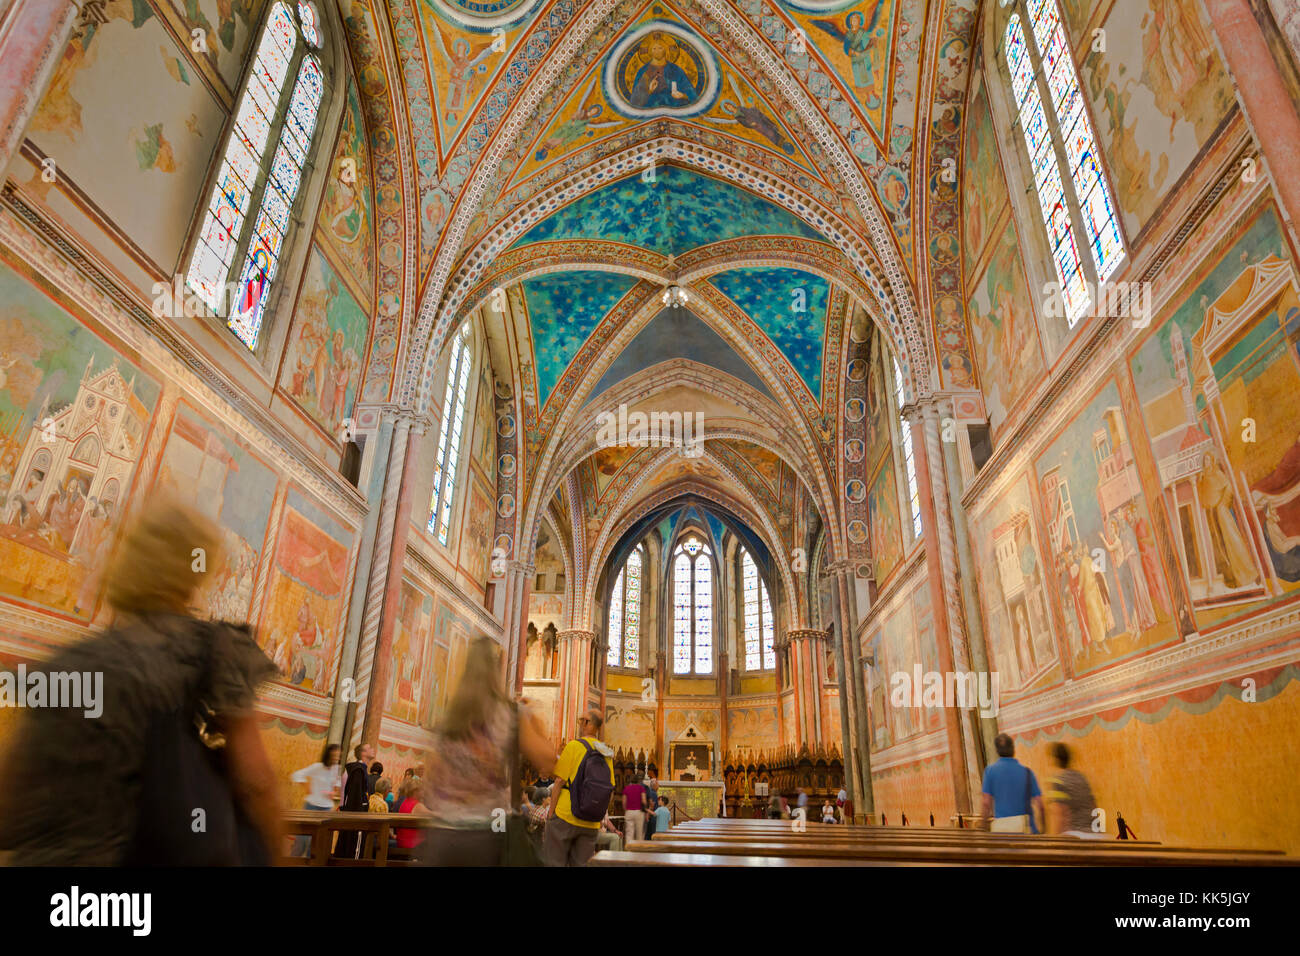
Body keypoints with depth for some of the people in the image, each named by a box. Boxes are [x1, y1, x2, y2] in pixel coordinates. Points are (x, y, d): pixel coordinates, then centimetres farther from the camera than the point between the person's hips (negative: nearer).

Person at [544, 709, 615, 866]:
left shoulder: (574, 745, -8)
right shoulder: (606, 754, 8)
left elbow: (559, 782, -10)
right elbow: (609, 791, 10)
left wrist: (550, 813, -3)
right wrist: (599, 817, 19)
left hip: (565, 817, -5)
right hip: (591, 824, 5)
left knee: (553, 862, 3)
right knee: (581, 864, 11)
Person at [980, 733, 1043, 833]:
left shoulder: (990, 770, 0)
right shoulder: (1026, 771, 3)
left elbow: (986, 802, -3)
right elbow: (1039, 803, 2)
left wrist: (987, 820, 10)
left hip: (1000, 826, -1)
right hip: (1024, 825, 1)